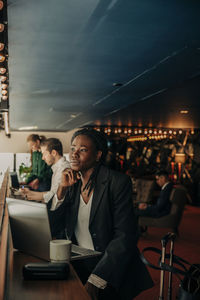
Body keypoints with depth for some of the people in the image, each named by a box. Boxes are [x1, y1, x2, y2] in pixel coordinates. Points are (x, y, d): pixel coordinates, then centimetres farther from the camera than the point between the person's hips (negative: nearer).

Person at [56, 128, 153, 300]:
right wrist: (62, 188, -6)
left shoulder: (118, 182, -10)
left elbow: (125, 236, -15)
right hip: (77, 266, 5)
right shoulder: (72, 183, 7)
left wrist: (96, 280, -22)